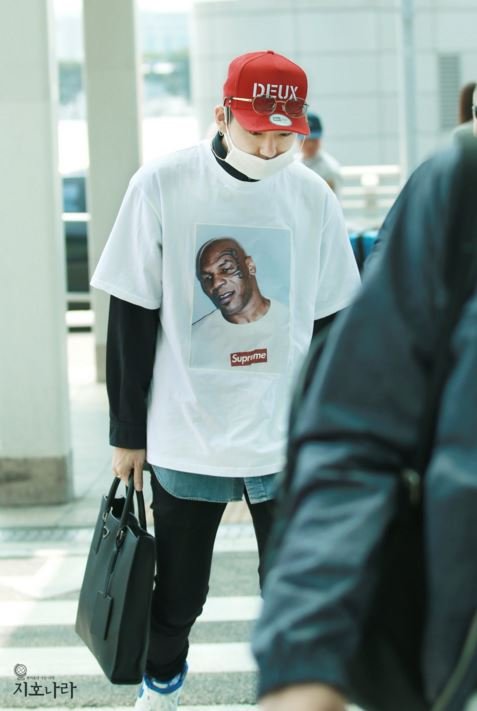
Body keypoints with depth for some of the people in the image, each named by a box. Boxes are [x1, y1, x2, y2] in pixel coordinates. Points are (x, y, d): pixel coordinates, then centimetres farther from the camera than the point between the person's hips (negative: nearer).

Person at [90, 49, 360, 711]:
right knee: (179, 588, 13)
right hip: (184, 437, -1)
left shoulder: (313, 196, -1)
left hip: (290, 439, 1)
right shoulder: (161, 186, -8)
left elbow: (329, 323, 8)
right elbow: (131, 320, -4)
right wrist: (127, 432, -2)